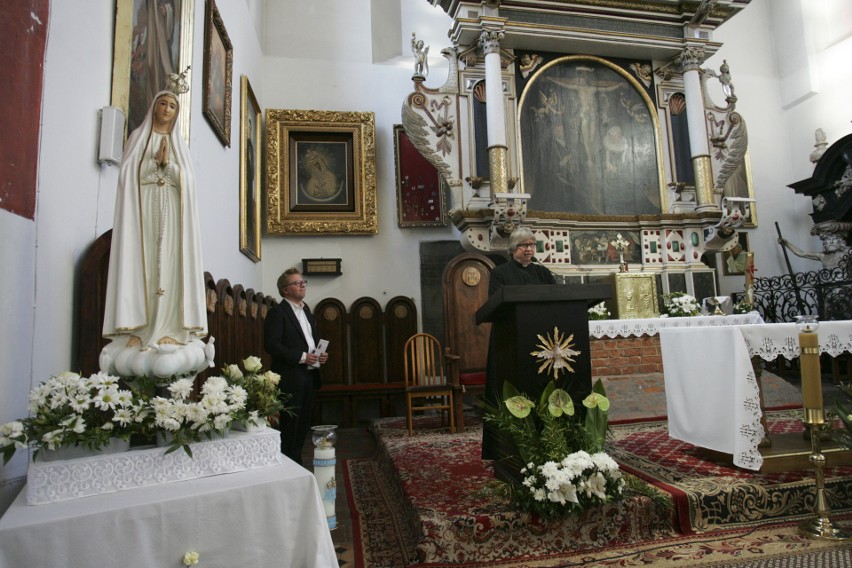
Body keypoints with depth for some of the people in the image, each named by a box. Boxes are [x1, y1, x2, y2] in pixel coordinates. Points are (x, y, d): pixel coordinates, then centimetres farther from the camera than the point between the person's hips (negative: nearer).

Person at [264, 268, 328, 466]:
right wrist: (301, 357, -19)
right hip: (291, 378, -7)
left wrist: (321, 354, 4)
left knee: (303, 426, 13)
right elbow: (271, 344, -16)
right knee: (291, 427, -1)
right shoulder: (277, 312, -7)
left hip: (310, 376, 8)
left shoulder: (306, 311, 17)